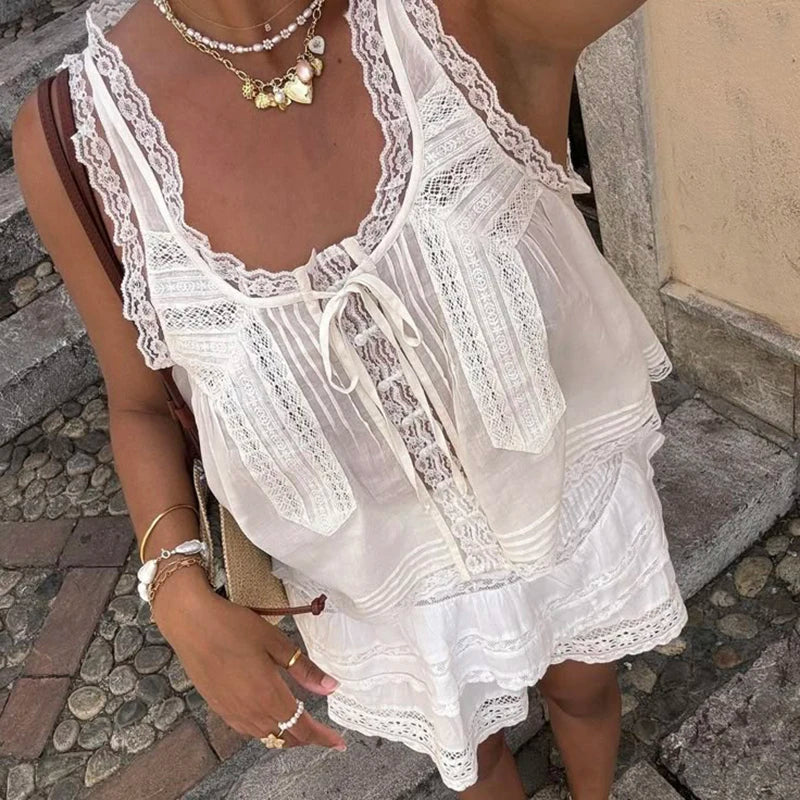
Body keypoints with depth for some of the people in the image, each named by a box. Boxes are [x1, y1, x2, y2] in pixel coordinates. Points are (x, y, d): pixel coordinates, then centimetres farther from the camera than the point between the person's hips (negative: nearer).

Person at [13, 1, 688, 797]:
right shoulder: (76, 138, -24)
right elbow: (141, 403, -8)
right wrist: (182, 597, -21)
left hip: (565, 488, 1)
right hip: (384, 566, 0)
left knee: (583, 686, 32)